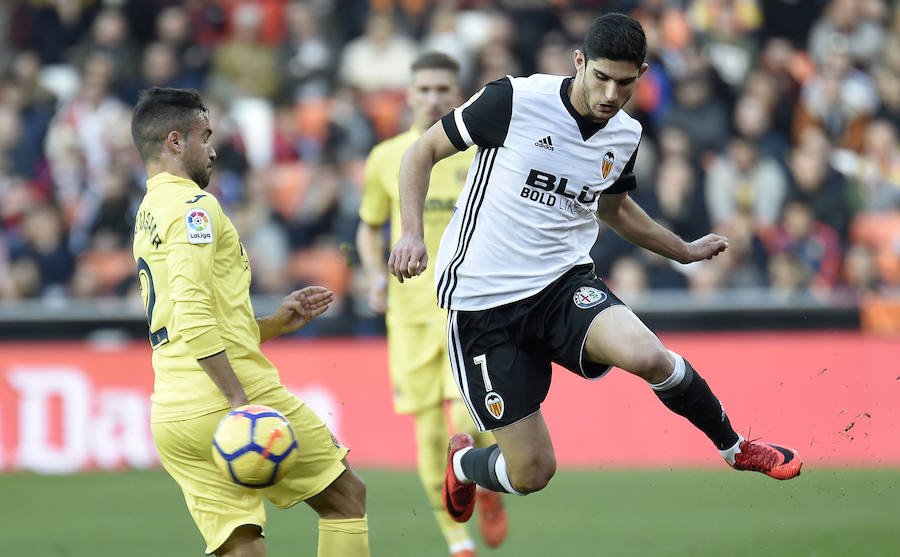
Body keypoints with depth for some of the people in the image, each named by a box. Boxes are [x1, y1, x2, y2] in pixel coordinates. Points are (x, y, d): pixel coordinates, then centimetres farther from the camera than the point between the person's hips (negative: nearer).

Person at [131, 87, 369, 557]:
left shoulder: (147, 218, 23)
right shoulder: (192, 205, -7)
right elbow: (193, 314, -20)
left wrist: (275, 323, 22)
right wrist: (240, 401, -23)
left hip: (170, 419, 8)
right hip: (220, 400, -8)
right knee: (346, 497, 8)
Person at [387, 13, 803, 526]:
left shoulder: (626, 136, 5)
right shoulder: (515, 100, -13)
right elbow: (423, 151, -3)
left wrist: (686, 251, 34)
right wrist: (412, 231, -16)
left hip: (564, 283, 3)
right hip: (482, 304, -3)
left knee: (646, 355, -29)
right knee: (532, 473, -7)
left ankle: (736, 447, -2)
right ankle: (462, 462, 31)